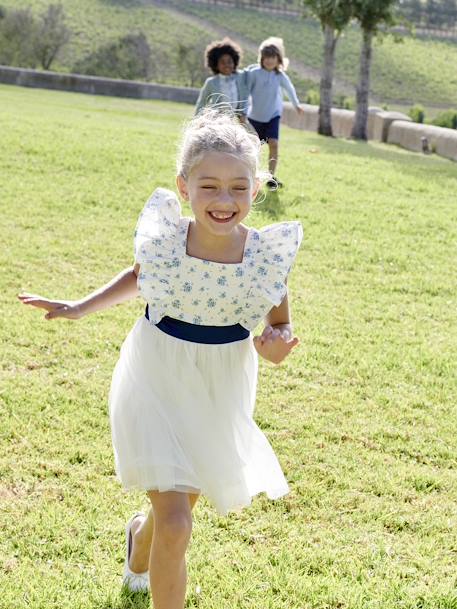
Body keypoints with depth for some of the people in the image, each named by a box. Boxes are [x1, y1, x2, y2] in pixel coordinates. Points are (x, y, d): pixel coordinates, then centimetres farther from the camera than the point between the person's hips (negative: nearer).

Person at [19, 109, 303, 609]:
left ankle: (141, 534, 60)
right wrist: (80, 307, -1)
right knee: (175, 526, -11)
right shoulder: (164, 239, -19)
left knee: (179, 500, 24)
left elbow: (280, 326, -2)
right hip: (158, 383, -2)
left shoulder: (266, 255, -18)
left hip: (219, 393, 2)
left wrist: (277, 343, -24)